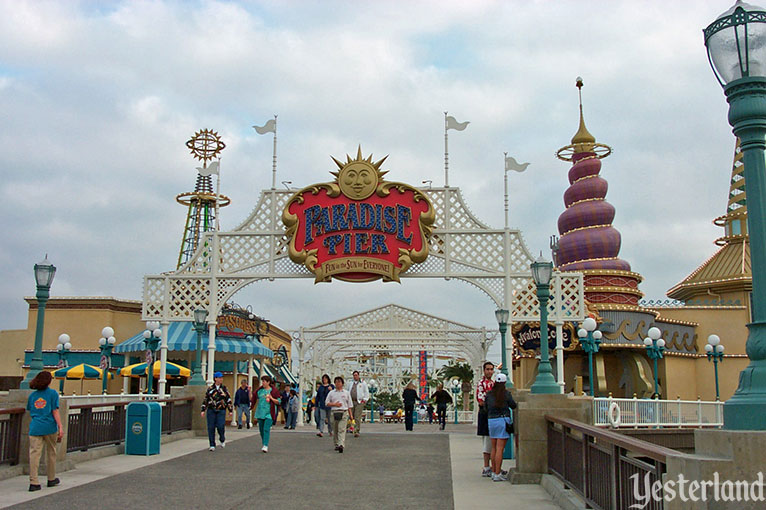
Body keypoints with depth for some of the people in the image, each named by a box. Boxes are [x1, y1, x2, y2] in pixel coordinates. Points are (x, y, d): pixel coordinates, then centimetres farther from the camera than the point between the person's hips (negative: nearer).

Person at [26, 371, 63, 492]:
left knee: (34, 454, -1)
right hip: (49, 427, -2)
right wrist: (60, 428, -5)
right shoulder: (53, 393, -1)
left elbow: (30, 412, 19)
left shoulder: (32, 395, 11)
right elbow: (55, 412, -5)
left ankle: (33, 482, -8)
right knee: (51, 453, 13)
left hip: (35, 428, 2)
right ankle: (51, 479, 25)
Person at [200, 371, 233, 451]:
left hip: (221, 411, -1)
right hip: (211, 411, 1)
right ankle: (212, 445, 8)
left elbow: (228, 399, 11)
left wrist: (230, 410, 7)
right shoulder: (210, 389, 7)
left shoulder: (224, 389, 8)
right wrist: (203, 410, 7)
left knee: (220, 426, -13)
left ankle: (222, 440, 16)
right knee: (211, 428, -1)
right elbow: (205, 400, 12)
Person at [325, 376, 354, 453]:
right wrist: (334, 404, -6)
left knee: (342, 429, -15)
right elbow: (327, 403, 10)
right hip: (334, 413, 2)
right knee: (335, 430, 7)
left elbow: (349, 405, 14)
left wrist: (351, 415, 7)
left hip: (344, 413, -2)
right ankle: (336, 444, 21)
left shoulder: (346, 393, 13)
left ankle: (341, 445, -26)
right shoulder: (331, 393, 13)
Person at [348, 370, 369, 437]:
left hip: (359, 402, -5)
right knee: (352, 416, 4)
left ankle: (357, 431, -12)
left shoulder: (363, 383, 2)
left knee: (357, 417, -11)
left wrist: (364, 400, -3)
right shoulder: (351, 383, 17)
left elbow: (366, 392, 5)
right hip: (352, 401, 5)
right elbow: (349, 391, 24)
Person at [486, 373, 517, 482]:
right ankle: (497, 474, -5)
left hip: (491, 420, 5)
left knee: (494, 448, 15)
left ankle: (494, 471, 20)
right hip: (503, 420, -5)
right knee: (500, 448, -5)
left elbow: (486, 408, 9)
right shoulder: (506, 393, -7)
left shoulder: (489, 394, 5)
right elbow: (513, 406, 1)